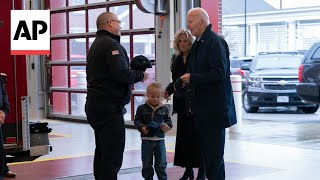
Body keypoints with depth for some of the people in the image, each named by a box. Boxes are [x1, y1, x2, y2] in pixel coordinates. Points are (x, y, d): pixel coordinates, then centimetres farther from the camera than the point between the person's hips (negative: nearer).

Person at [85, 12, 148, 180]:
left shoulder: (96, 44, 20)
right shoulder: (111, 44, -13)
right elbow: (122, 74, -23)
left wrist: (133, 72, 8)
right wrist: (140, 75, -6)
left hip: (95, 104, 11)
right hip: (109, 106, -11)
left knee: (102, 152, 16)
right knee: (112, 155, -10)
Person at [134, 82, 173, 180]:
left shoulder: (164, 109, 3)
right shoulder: (142, 108, -1)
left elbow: (169, 122, 4)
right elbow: (137, 121, -2)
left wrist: (166, 125, -18)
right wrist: (142, 128, -20)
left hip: (159, 140, 1)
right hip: (146, 139, -1)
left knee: (161, 164, 7)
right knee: (147, 164, 8)